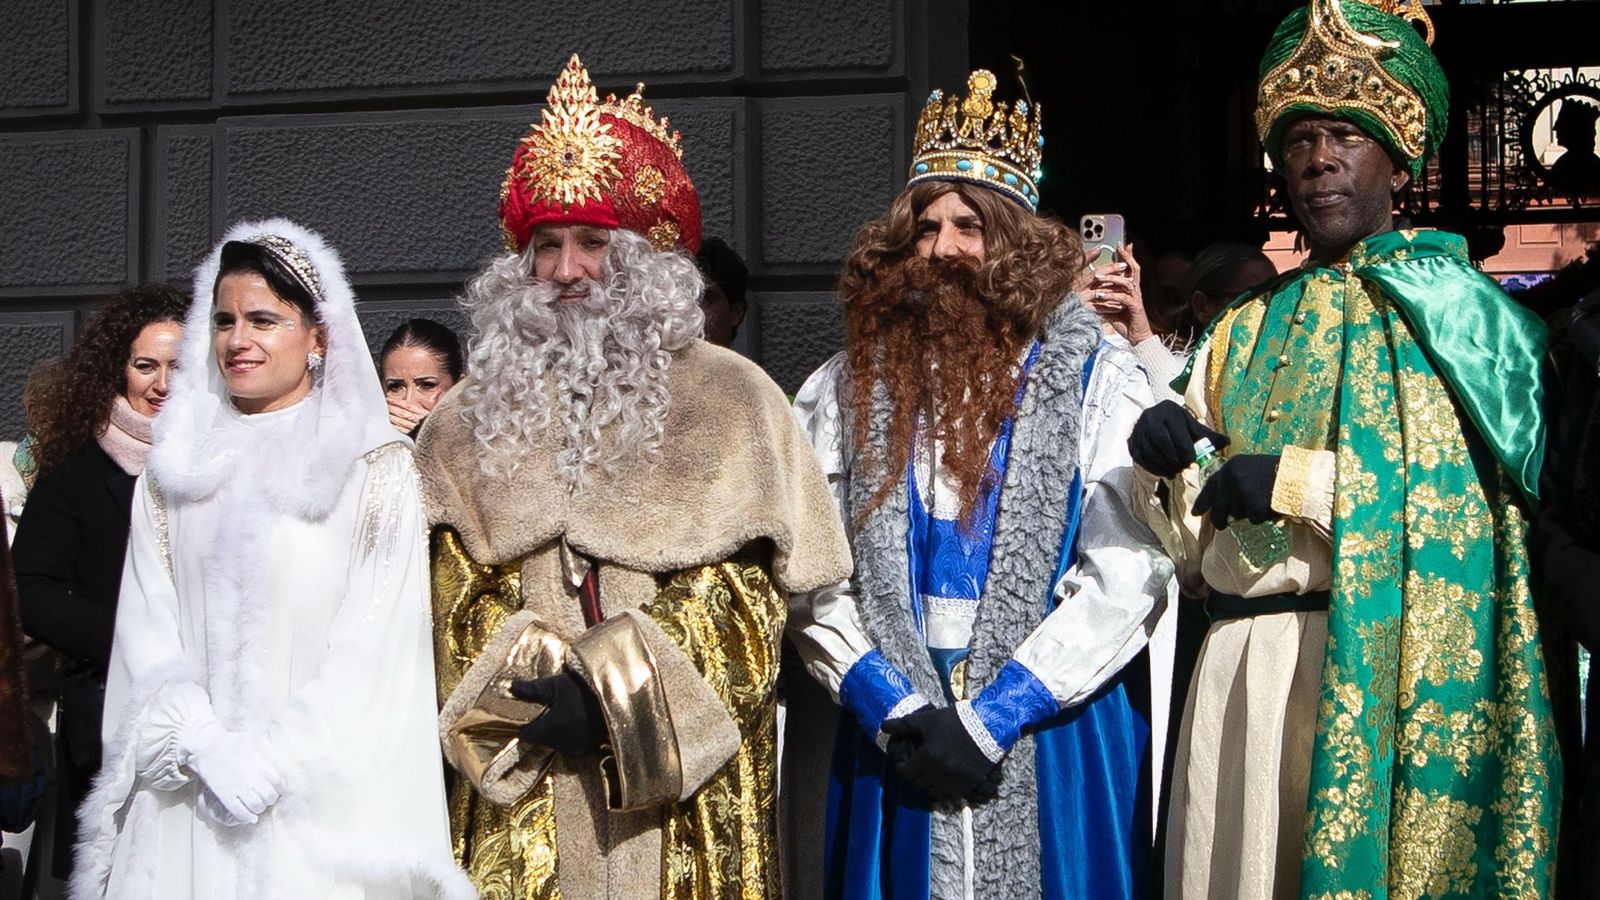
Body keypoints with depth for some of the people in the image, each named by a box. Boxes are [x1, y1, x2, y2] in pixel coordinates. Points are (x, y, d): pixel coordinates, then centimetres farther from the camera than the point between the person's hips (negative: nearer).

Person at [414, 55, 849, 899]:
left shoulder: (730, 401, 2)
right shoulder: (470, 420, 10)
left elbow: (746, 599, -3)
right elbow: (454, 607, 6)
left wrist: (617, 695, -12)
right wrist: (526, 701, -11)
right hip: (519, 796, 2)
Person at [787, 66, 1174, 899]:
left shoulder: (1097, 382, -1)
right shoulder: (848, 389, 5)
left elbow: (1126, 578, -9)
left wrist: (992, 717, -14)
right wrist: (893, 707, -12)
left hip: (1057, 732, -1)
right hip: (889, 733, 2)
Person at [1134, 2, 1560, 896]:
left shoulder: (1452, 309, 2)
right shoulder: (1247, 332, 17)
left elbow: (1470, 495, -12)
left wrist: (1293, 481, -15)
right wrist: (1167, 464, -5)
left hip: (1380, 665, -5)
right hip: (1240, 662, 5)